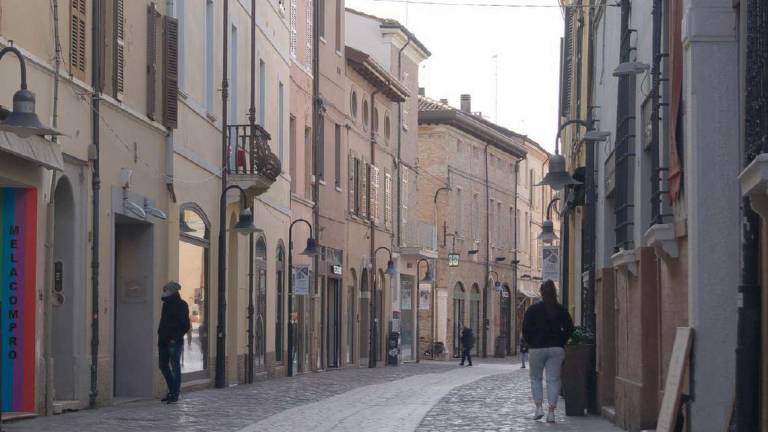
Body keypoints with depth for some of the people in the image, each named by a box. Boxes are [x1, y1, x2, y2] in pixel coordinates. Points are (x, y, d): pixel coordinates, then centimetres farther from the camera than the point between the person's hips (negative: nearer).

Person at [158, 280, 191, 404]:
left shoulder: (181, 305, -8)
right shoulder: (166, 304, 14)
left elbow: (186, 325, -11)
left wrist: (176, 337, -16)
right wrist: (160, 335, 11)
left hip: (174, 342, -8)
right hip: (164, 340, 8)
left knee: (175, 366, -2)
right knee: (163, 366, 10)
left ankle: (175, 393, 4)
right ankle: (172, 391, 22)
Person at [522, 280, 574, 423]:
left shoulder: (533, 309, -4)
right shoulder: (561, 310, 2)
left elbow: (526, 329, -5)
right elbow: (569, 328, 1)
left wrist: (531, 343, 8)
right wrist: (560, 342, 10)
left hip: (537, 348, -1)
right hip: (556, 349, 1)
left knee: (536, 378, 14)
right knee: (554, 379, 2)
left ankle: (539, 407, 3)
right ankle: (551, 412, -3)